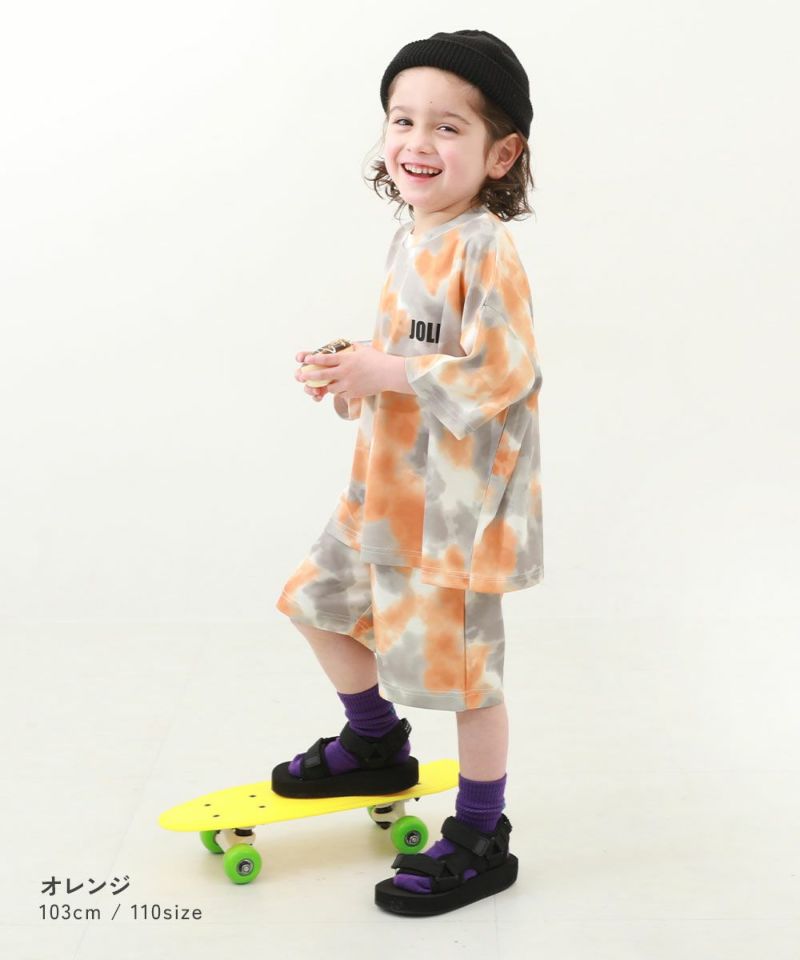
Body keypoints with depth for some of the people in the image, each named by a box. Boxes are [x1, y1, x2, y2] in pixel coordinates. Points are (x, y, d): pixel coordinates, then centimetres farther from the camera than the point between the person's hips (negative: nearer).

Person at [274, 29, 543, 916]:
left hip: (461, 502, -9)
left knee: (462, 668, 2)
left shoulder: (485, 250, -19)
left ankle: (480, 843, 21)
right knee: (320, 601, 21)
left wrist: (383, 372, -23)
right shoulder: (409, 243, 8)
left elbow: (501, 375, -26)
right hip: (388, 489, 9)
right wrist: (348, 373, 1)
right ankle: (375, 746, 43)